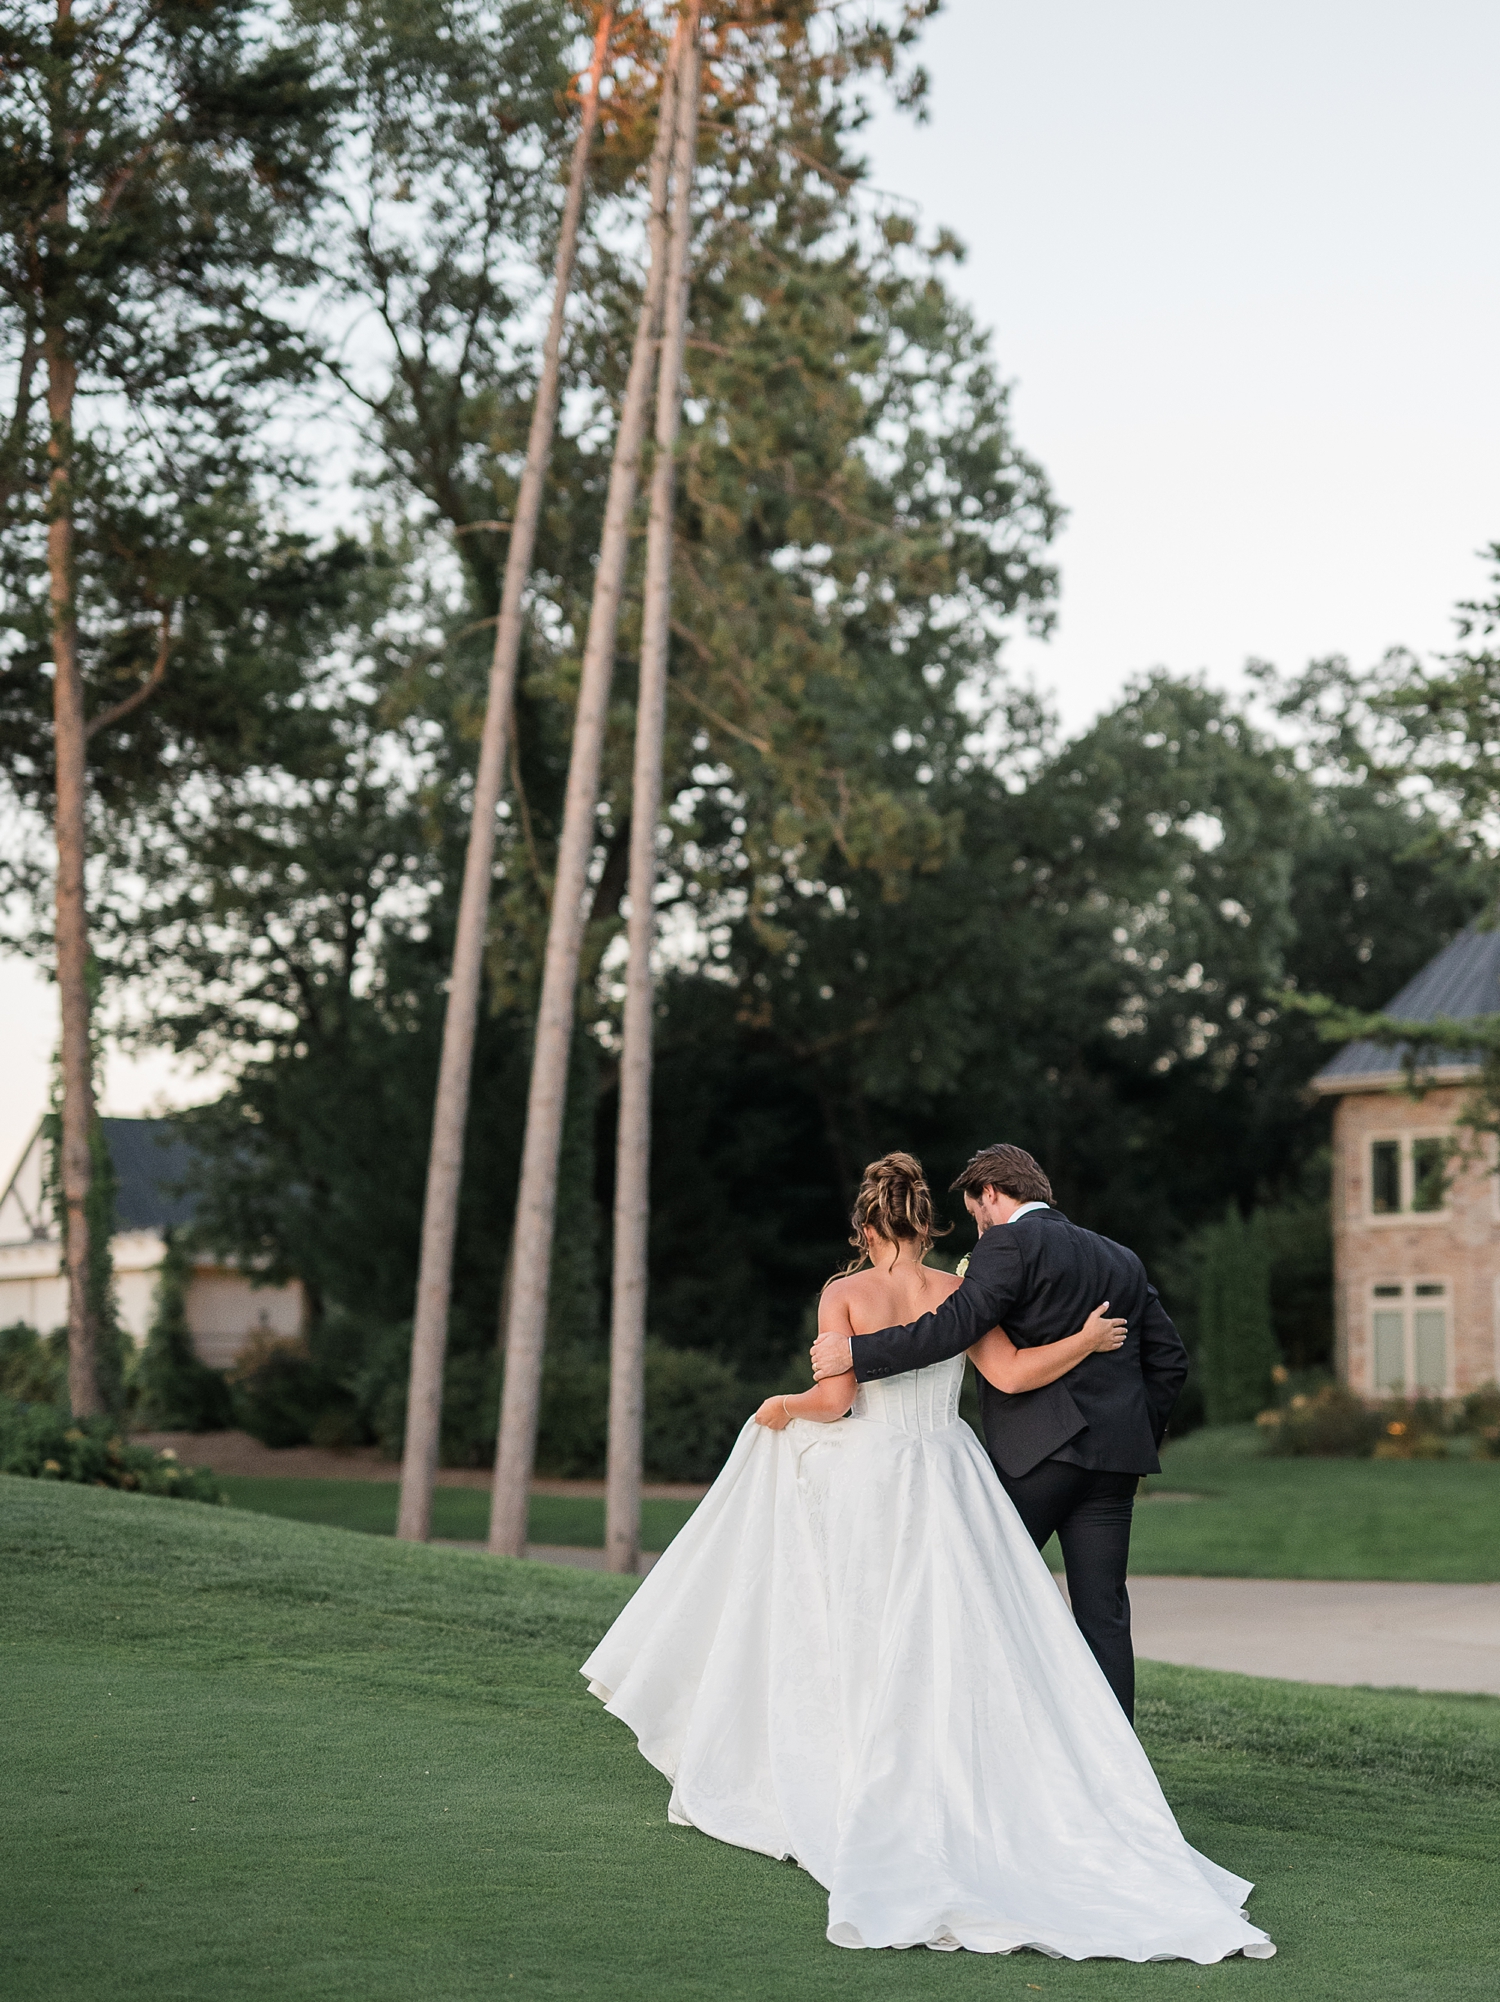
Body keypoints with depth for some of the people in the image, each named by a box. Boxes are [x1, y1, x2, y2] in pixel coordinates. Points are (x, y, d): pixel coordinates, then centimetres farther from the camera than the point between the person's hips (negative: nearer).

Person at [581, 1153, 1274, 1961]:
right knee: (962, 1654, 2)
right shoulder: (957, 1293, 3)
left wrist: (784, 1409, 4)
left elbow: (835, 1395, -14)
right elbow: (1011, 1375, -5)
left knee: (865, 1652, 8)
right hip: (946, 1481, 2)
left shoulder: (845, 1293, -5)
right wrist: (1085, 1341, 6)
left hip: (862, 1486, -2)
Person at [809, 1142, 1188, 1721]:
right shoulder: (1121, 1260, 19)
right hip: (1114, 1456, 6)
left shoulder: (1008, 1244, -4)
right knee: (1103, 1614, 5)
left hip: (1038, 1452, -6)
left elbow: (955, 1325, -17)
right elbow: (1168, 1358, 19)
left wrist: (854, 1352, -12)